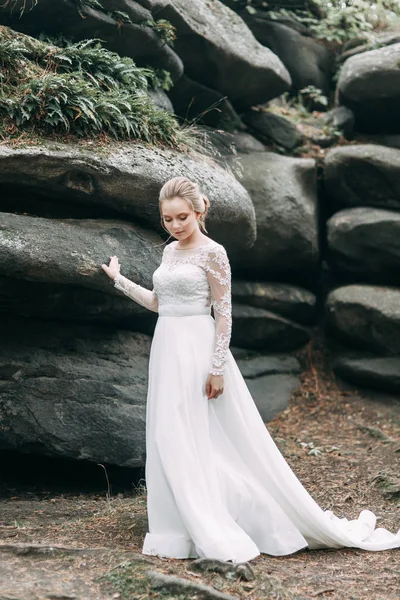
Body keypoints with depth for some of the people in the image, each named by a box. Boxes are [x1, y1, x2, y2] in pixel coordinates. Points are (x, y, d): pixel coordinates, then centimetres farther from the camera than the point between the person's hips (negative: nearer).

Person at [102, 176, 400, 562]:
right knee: (170, 442, 8)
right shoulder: (170, 251, 12)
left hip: (197, 351, -8)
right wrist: (118, 279, 19)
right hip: (166, 349, 8)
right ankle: (187, 531, 16)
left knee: (207, 440, -5)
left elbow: (223, 314, -11)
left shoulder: (212, 253, -10)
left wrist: (217, 369, -16)